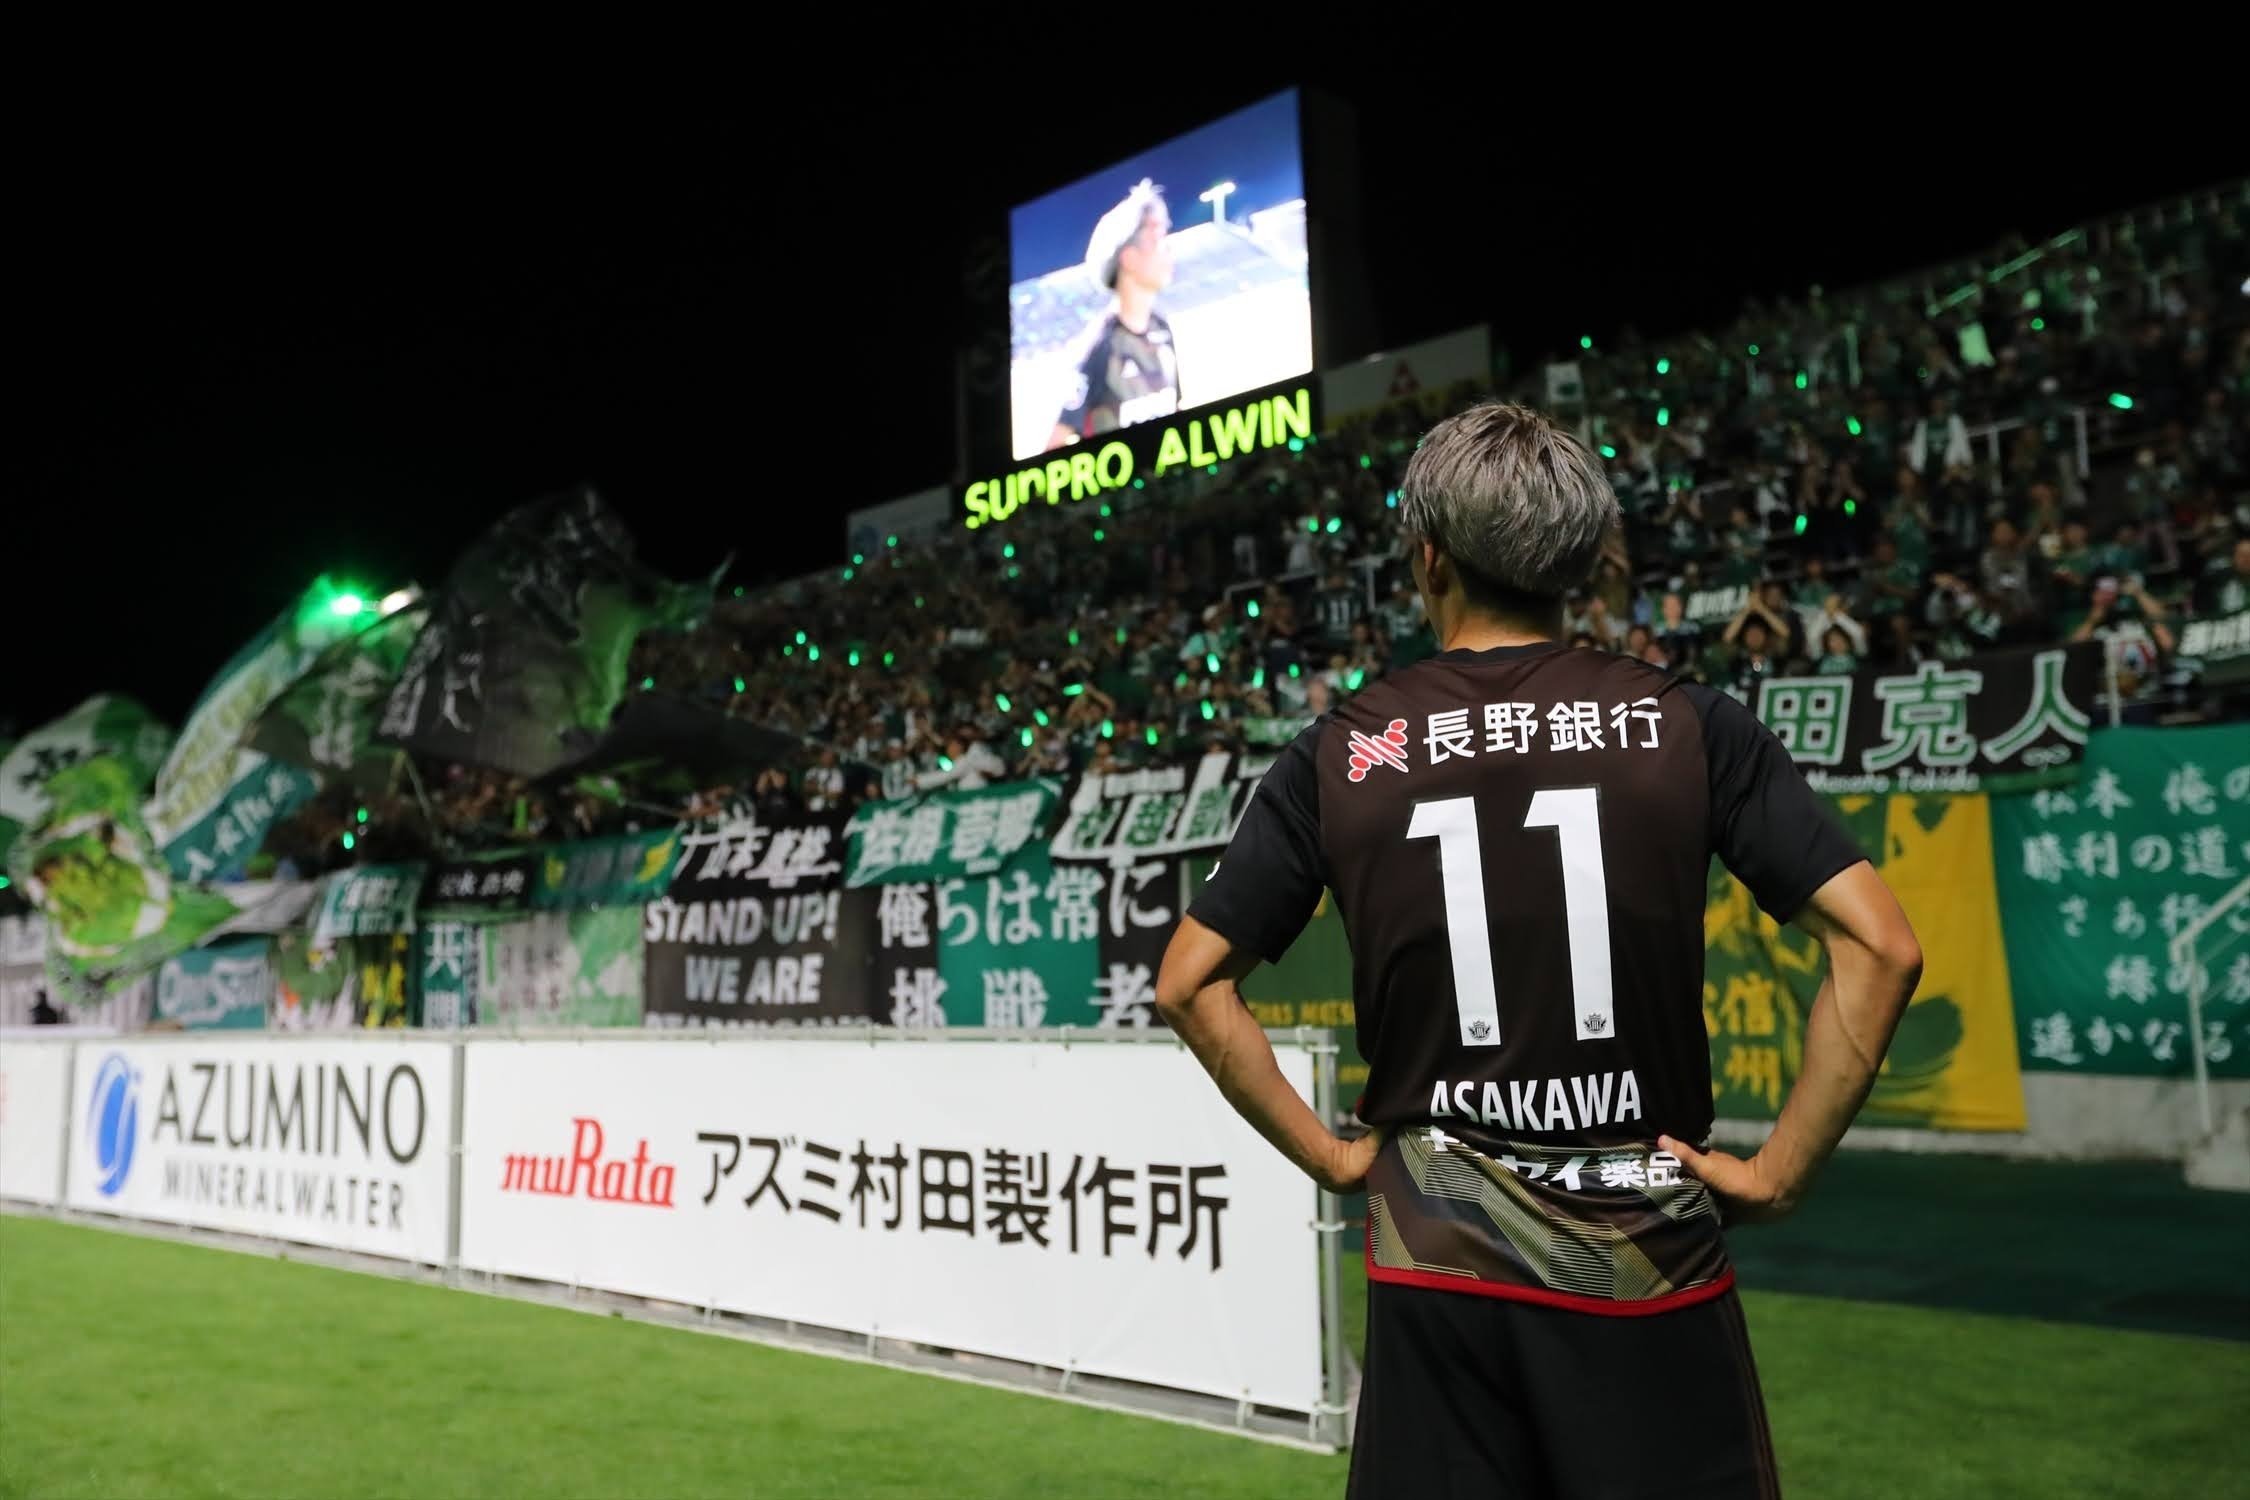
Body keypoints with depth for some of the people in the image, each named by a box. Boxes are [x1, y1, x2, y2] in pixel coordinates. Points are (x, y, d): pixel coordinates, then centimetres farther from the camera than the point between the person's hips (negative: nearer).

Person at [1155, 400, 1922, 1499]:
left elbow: (1189, 984, -1)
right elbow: (1879, 949, -8)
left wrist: (1331, 1157, 4)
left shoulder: (1343, 749, -2)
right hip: (1649, 1257, 0)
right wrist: (1778, 1172, -2)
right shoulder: (1688, 723, -4)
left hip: (1434, 1261, 1)